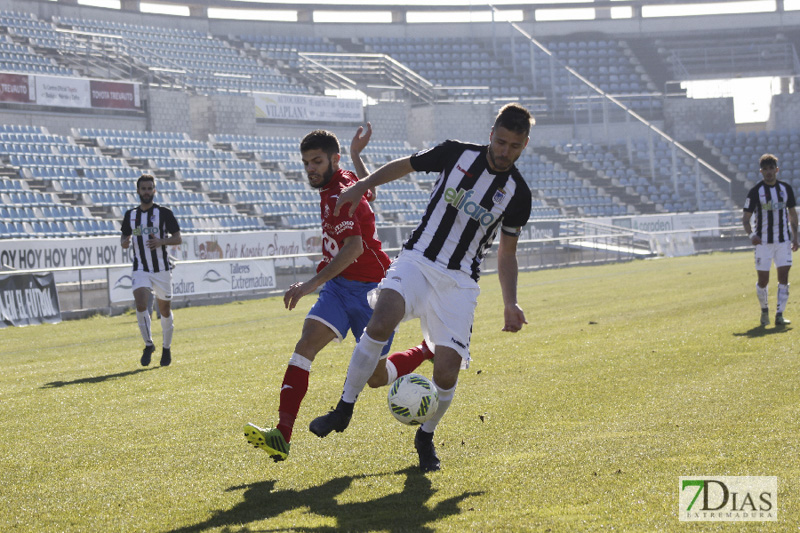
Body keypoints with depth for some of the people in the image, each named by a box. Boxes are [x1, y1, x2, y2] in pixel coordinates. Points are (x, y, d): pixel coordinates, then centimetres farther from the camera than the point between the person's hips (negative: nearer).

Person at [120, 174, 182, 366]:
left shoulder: (164, 213, -2)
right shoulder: (130, 215, 7)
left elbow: (178, 238, -1)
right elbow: (124, 236, 18)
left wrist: (162, 241, -20)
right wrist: (124, 242, -7)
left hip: (162, 269, -1)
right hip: (141, 269, 1)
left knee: (164, 309, 7)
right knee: (141, 303, -20)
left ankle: (166, 348, 26)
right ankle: (148, 344, -6)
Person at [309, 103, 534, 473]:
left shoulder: (517, 194, 2)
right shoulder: (457, 154, 0)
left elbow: (507, 253, 11)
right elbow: (406, 165, 15)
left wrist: (510, 304, 1)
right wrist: (362, 185, 5)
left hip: (459, 282, 1)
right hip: (417, 261, -1)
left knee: (447, 371, -12)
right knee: (382, 321, -29)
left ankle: (426, 437, 18)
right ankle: (344, 410, -15)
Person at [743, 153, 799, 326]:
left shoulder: (786, 188, 5)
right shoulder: (755, 192, -4)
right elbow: (745, 217, -4)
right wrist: (751, 234, -22)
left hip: (783, 240, 2)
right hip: (763, 241, -2)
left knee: (783, 277, -6)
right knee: (763, 280, 0)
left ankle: (779, 315, -4)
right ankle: (764, 311, 23)